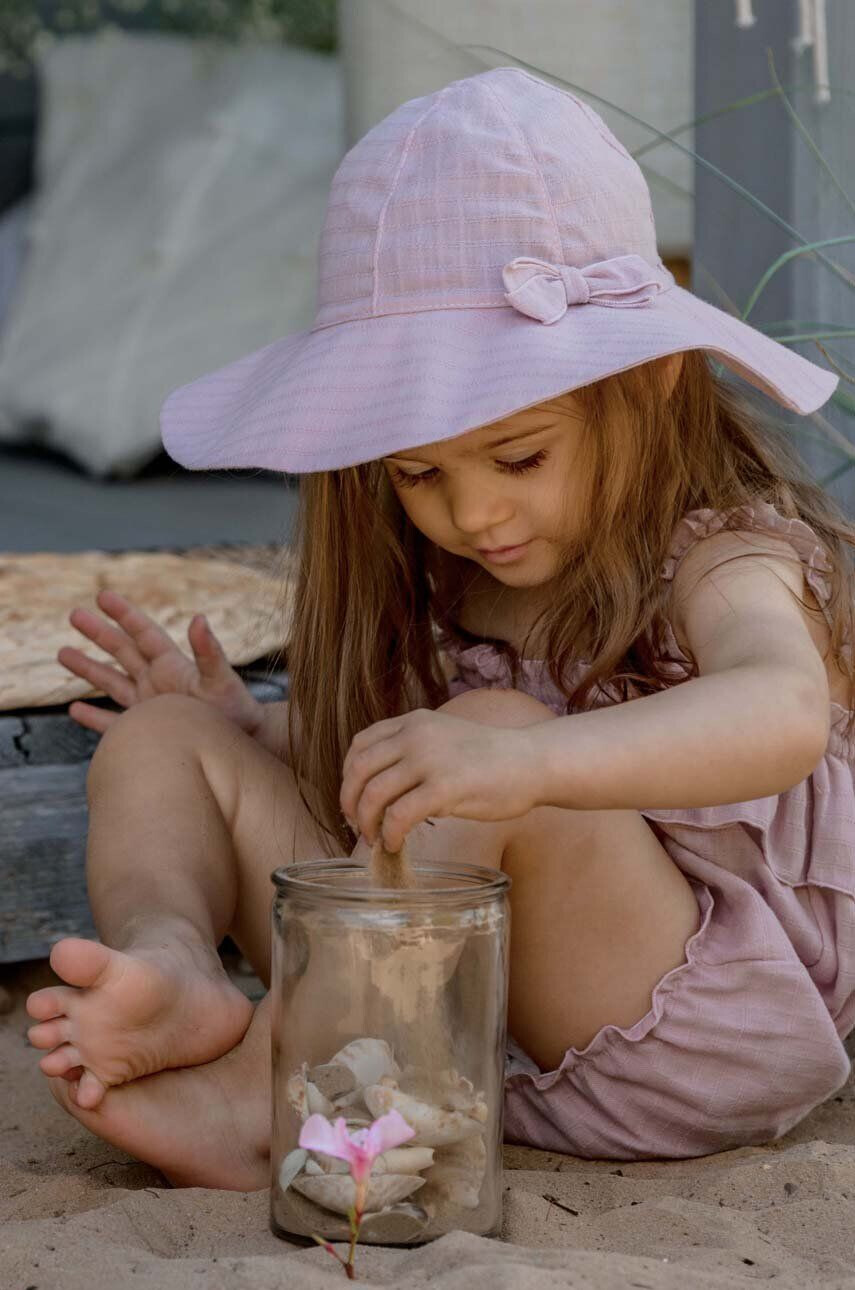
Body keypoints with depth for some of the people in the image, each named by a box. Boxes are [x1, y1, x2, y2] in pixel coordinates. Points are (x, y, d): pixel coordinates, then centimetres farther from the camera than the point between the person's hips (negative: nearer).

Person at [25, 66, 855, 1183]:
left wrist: (525, 762, -51)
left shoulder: (720, 559, -12)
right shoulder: (444, 588, 10)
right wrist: (249, 731, 10)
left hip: (689, 1046, -7)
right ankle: (172, 962, -31)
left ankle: (257, 1092, -26)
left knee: (500, 723, -32)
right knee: (160, 742, 1)